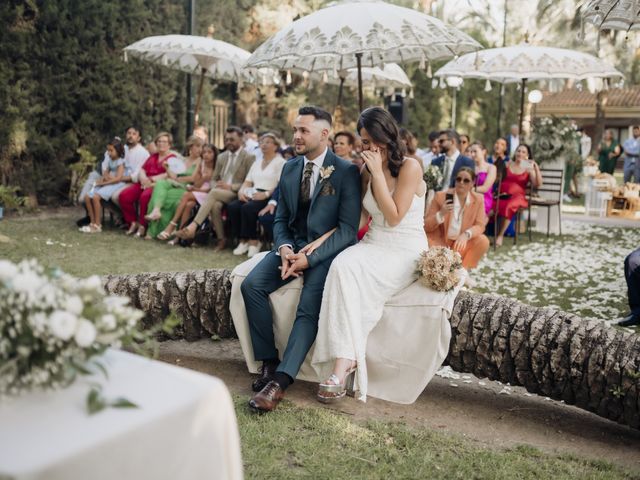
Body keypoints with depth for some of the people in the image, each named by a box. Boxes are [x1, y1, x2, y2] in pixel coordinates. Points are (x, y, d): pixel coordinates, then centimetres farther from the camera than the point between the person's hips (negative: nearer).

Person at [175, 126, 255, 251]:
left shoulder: (249, 158, 2)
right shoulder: (222, 157, 22)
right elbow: (214, 179, 25)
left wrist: (230, 186, -16)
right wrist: (216, 185, 0)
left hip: (236, 194, -5)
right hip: (219, 192, 5)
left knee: (214, 193, -34)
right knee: (215, 205, -33)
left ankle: (192, 227, -40)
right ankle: (221, 239, -21)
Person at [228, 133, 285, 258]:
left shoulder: (281, 162, 3)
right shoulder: (257, 163, 26)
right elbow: (248, 182, 22)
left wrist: (266, 194, -22)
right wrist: (241, 191, 0)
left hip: (269, 197, -6)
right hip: (252, 195, 6)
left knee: (248, 208, -33)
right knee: (232, 206, -21)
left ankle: (253, 241, -18)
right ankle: (243, 241, -14)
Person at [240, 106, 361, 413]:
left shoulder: (346, 172, -8)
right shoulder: (289, 168, 10)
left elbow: (348, 229, -12)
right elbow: (281, 218, 14)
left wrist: (310, 258, -21)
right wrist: (284, 248, -9)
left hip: (327, 250, -5)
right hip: (292, 245, 5)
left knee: (309, 305, -29)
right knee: (251, 285, -18)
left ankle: (280, 381, -28)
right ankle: (269, 362, -9)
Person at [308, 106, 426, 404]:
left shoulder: (410, 168, -8)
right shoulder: (367, 172, 11)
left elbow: (394, 217, -15)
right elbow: (356, 217, 16)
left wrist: (378, 174, -16)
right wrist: (325, 237, 1)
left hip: (405, 253, -5)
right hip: (373, 246, 5)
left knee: (348, 271, -32)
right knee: (342, 265, -30)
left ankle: (342, 364, -29)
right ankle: (344, 363, -33)